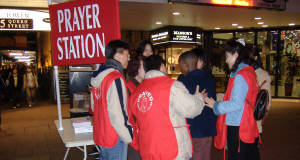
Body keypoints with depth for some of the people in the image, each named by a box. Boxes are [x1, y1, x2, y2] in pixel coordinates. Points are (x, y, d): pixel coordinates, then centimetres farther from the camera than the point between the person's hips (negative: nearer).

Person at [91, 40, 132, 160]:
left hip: (100, 135, 8)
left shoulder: (99, 76, 6)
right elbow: (117, 113, -24)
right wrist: (128, 137, -14)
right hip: (115, 137, -8)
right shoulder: (115, 78, -21)